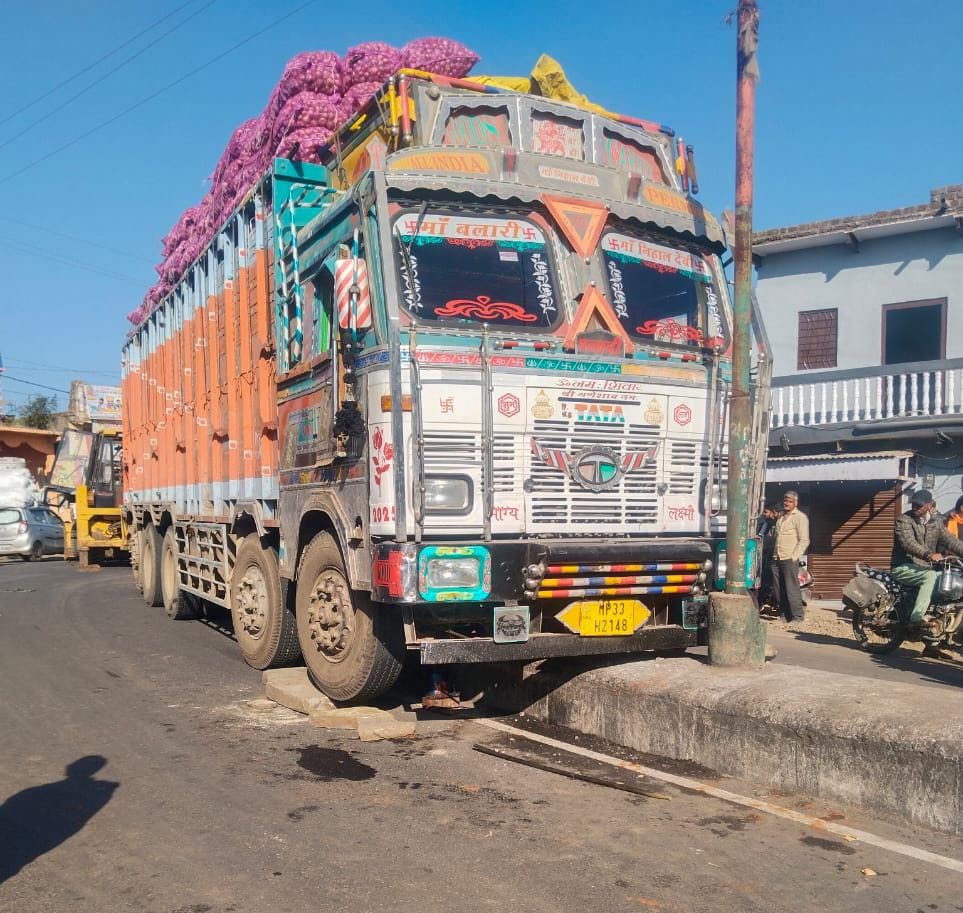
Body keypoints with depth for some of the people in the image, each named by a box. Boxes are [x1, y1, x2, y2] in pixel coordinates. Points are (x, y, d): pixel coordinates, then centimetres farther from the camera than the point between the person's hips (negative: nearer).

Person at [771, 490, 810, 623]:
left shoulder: (800, 517, -4)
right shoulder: (780, 517, 19)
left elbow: (804, 540, -10)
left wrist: (794, 557, -15)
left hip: (790, 559, -8)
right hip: (777, 558, 8)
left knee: (792, 589, -10)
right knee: (778, 590, 9)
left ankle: (798, 617, -6)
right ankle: (785, 614, 17)